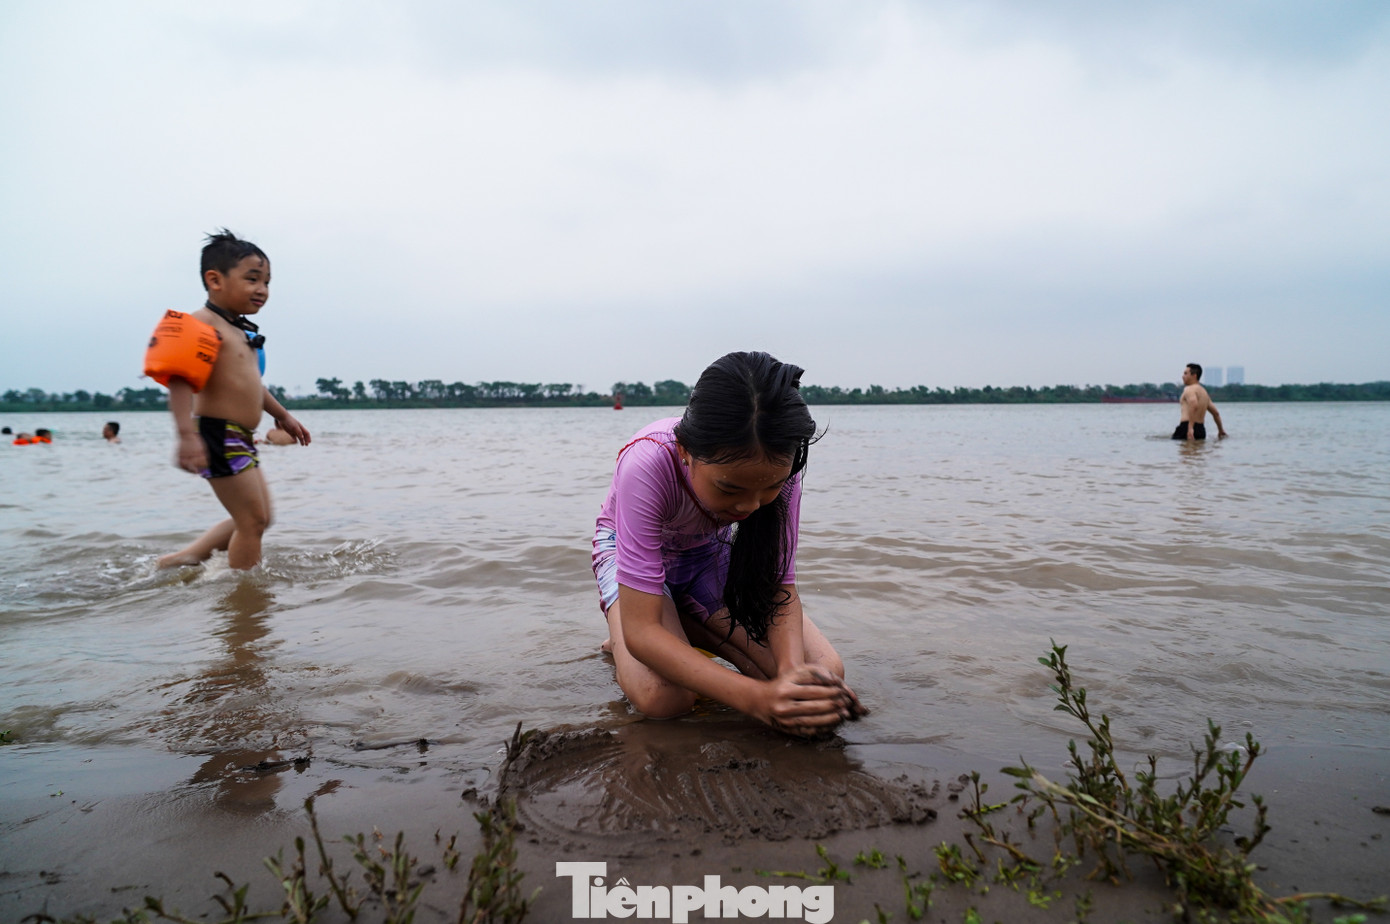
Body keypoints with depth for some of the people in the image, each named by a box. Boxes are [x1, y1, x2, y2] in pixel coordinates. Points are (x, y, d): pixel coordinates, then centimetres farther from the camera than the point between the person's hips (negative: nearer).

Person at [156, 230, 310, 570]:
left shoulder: (241, 332, 17)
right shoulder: (202, 323, -13)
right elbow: (180, 379, -24)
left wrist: (283, 416, 37)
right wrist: (187, 434, -34)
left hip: (242, 440, 10)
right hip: (219, 436, -10)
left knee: (258, 518, 16)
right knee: (252, 520, -5)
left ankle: (185, 557, 23)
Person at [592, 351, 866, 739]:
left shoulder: (777, 467, -28)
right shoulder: (647, 464, -40)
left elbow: (781, 589, -20)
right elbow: (641, 629, -40)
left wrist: (792, 672, -41)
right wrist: (755, 697, -51)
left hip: (709, 552, 4)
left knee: (825, 671, -15)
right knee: (662, 698, -33)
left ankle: (689, 627, 6)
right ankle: (618, 638, 2)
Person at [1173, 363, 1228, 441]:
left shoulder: (1189, 389, -5)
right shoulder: (1204, 391, 25)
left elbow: (1194, 405, -26)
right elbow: (1216, 413, 31)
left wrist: (1190, 428, -30)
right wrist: (1221, 430, 43)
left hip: (1186, 427, -10)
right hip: (1201, 429, 10)